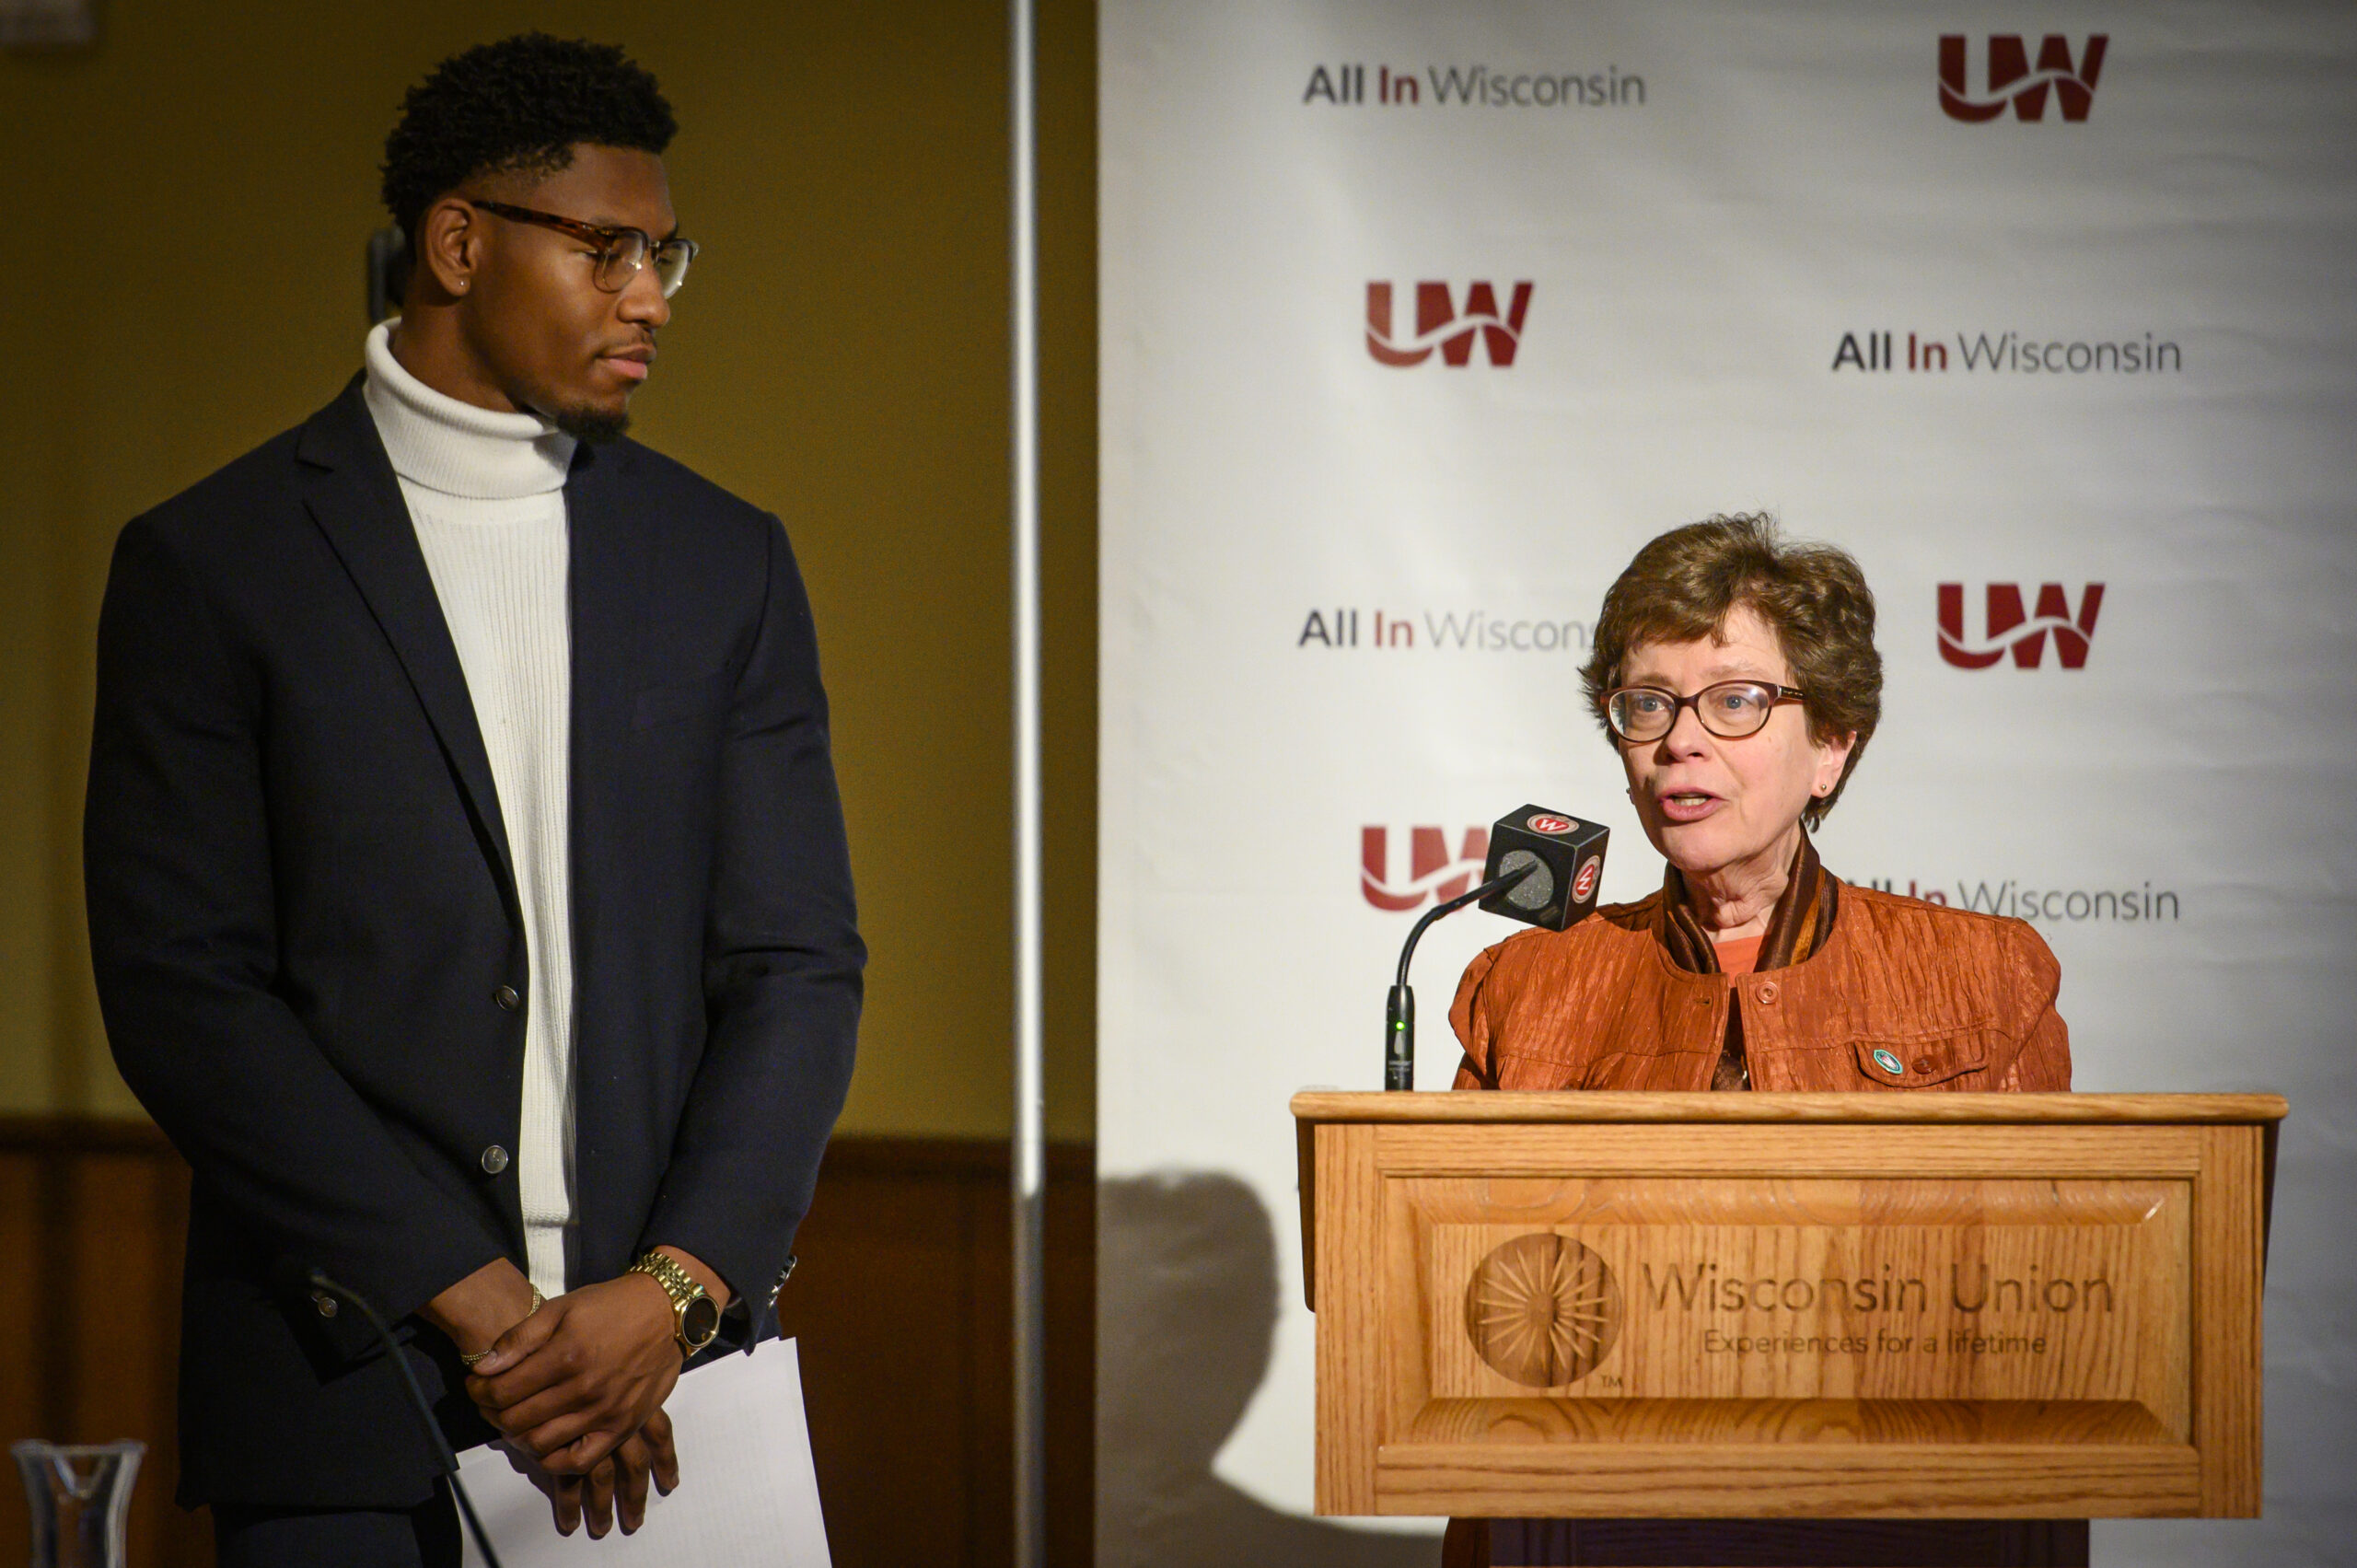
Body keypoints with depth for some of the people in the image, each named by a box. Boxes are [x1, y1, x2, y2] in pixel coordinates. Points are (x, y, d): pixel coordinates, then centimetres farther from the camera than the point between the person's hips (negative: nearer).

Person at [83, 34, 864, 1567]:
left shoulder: (726, 563, 11)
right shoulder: (211, 565, 1)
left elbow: (798, 970, 6)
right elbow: (180, 990, -5)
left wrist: (674, 1292, -10)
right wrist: (468, 1300, -12)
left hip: (662, 1385, 2)